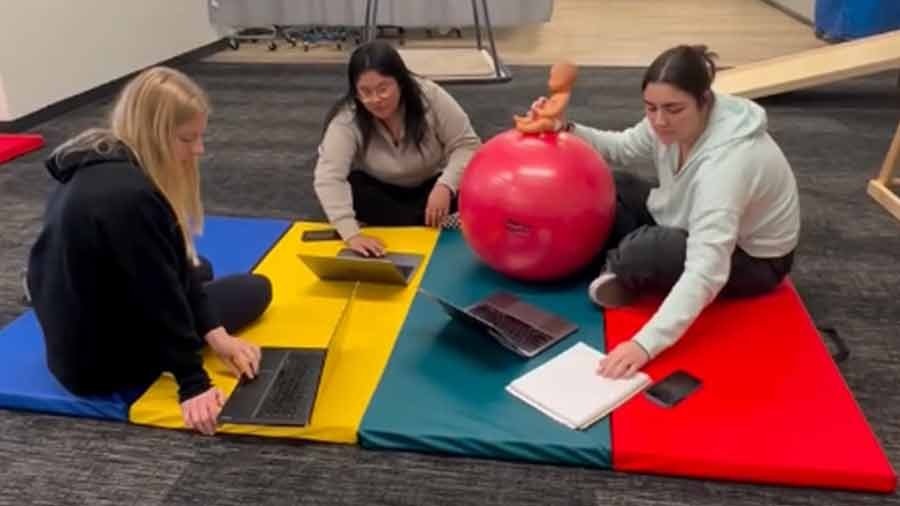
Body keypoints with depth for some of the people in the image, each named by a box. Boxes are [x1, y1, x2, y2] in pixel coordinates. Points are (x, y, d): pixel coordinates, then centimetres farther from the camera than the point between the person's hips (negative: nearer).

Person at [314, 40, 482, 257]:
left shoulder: (429, 96, -24)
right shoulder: (346, 120, -27)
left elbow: (467, 145, -20)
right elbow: (328, 178, -36)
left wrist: (445, 186, -37)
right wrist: (351, 234, -48)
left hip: (429, 186, 0)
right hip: (381, 192, 1)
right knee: (351, 188, -32)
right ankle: (435, 224, -26)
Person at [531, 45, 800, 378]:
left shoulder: (728, 158, -39)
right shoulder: (673, 122, -17)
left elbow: (706, 270, -46)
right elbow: (621, 148, 4)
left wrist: (645, 344, -54)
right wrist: (567, 130, -14)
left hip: (752, 259, -7)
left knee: (639, 253, -32)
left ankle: (625, 276, 0)